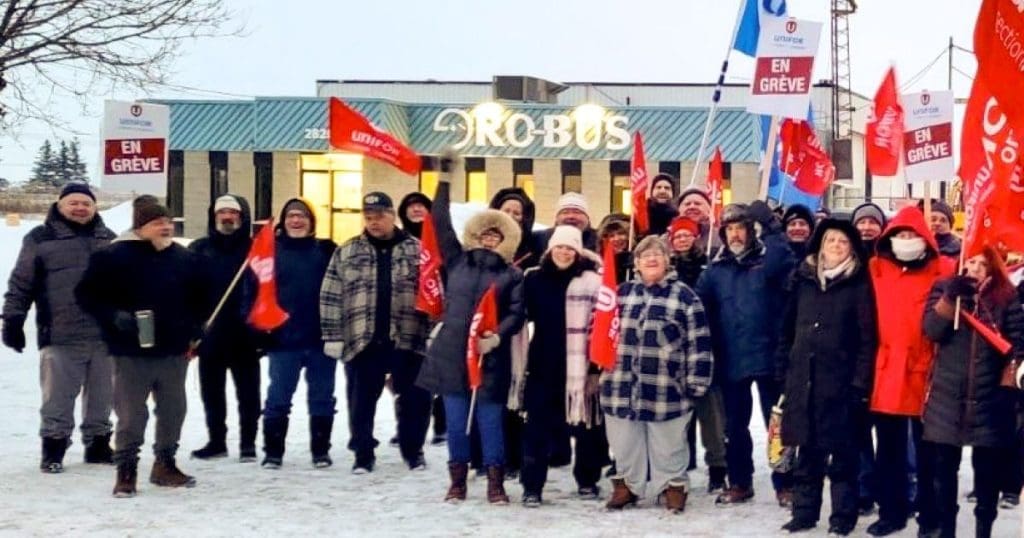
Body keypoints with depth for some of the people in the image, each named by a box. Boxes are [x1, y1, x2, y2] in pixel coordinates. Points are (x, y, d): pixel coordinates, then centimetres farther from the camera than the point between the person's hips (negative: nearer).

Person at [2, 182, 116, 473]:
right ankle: (53, 449, 11)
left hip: (105, 336, 4)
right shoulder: (41, 238, 1)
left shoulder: (108, 239, 14)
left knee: (101, 397, 12)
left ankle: (98, 444, 24)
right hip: (60, 337, -4)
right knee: (58, 399, 0)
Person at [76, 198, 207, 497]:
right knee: (131, 414, -2)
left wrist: (194, 330, 8)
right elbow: (87, 294, -5)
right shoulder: (114, 257, -7)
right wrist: (114, 317, -18)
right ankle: (126, 471, 9)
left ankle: (165, 464, 26)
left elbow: (199, 299, 20)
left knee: (173, 411, 11)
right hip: (131, 352, -4)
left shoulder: (186, 259, 7)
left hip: (174, 351, 5)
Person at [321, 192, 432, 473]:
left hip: (408, 340, 0)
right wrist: (333, 336, -1)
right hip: (362, 342, 1)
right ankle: (363, 454, 19)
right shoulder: (346, 252, 6)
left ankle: (413, 450, 23)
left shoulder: (417, 250, 5)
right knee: (361, 401, 6)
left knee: (414, 399, 6)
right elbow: (331, 297, 5)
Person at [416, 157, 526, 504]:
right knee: (456, 421, 6)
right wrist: (445, 180, 5)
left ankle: (495, 483, 7)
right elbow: (441, 224, 9)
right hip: (452, 353, 2)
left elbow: (517, 313, -3)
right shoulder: (457, 261, 12)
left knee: (490, 421, 1)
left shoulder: (512, 275, 8)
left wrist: (497, 336, -21)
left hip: (490, 357, -2)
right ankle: (458, 481, 14)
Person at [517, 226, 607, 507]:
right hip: (544, 366, 2)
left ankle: (587, 480, 24)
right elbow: (524, 317, 13)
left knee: (586, 426, 7)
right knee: (538, 427, 1)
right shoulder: (534, 279, 6)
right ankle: (531, 486, 7)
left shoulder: (592, 281, -3)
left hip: (581, 366, -2)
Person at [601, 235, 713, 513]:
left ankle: (674, 486, 26)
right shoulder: (623, 292, 11)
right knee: (624, 443, 13)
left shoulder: (684, 295, -2)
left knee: (667, 445, 8)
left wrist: (695, 383, -8)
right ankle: (626, 484, 30)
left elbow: (699, 342, -5)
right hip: (622, 386, 4)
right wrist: (600, 370, 15)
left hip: (665, 388, -3)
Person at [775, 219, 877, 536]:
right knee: (807, 451, 10)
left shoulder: (859, 285, -1)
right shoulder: (803, 280, 10)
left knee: (842, 452, 2)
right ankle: (804, 511, 18)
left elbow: (867, 338, -5)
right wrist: (783, 372, 8)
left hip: (840, 381, -4)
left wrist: (860, 382, -12)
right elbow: (788, 330, 13)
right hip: (803, 379, 4)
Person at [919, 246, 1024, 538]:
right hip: (947, 394, 1)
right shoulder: (944, 288, 5)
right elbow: (931, 330, -8)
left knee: (988, 469, 6)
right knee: (943, 466, 6)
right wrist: (950, 298, -20)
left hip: (989, 395, -1)